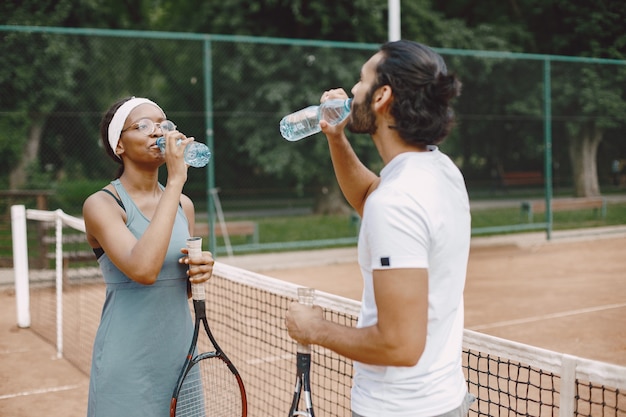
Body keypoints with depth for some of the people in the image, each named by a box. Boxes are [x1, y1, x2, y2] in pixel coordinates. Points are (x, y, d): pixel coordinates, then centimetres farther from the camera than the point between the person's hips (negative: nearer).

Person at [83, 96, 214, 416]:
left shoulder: (184, 205, 5)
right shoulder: (101, 204, -12)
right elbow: (143, 270, -30)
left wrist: (201, 270, -6)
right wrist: (175, 180, -26)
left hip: (181, 357, 6)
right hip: (128, 368, -5)